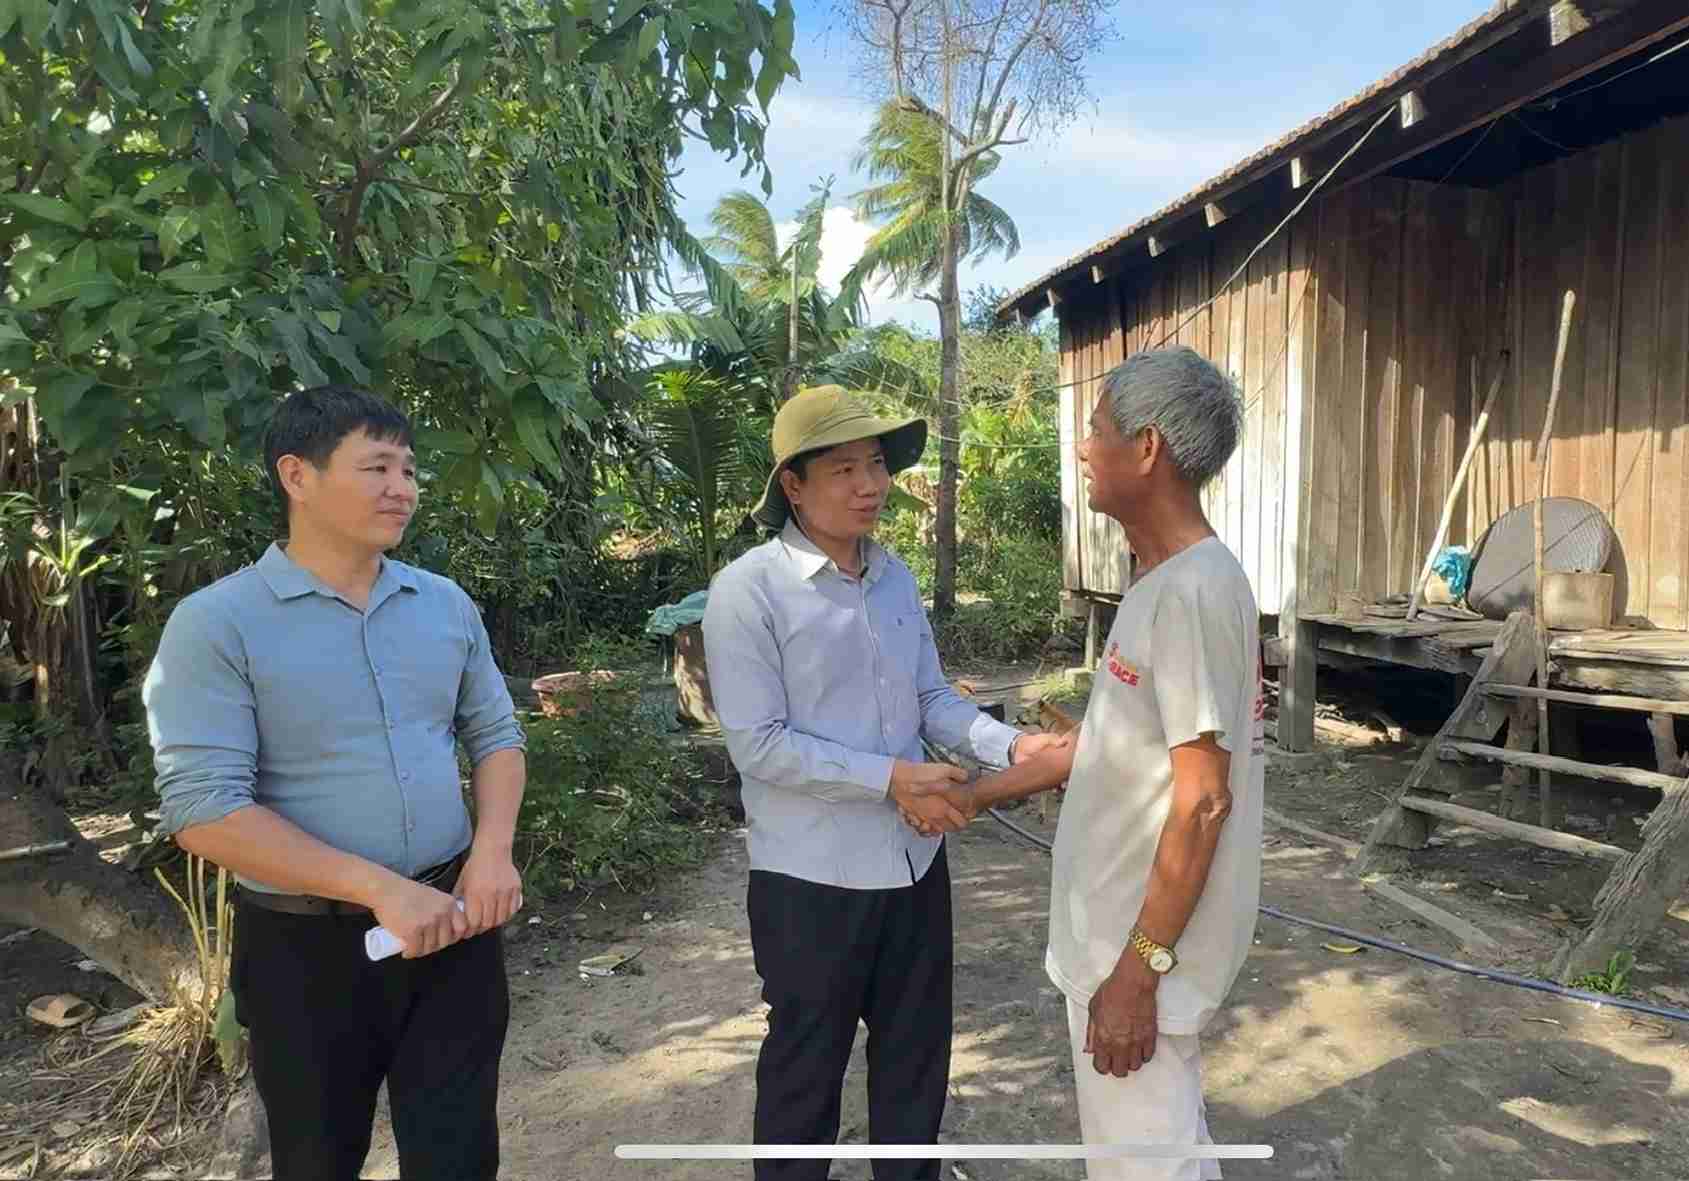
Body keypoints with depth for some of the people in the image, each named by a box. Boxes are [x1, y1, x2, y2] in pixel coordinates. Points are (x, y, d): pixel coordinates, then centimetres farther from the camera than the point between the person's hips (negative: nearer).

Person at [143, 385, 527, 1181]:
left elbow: (495, 733, 10)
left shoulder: (446, 603, 3)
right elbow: (203, 810, -19)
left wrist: (493, 850, -7)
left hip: (454, 921, 4)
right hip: (308, 945, -3)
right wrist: (378, 888, -23)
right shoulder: (216, 624, -13)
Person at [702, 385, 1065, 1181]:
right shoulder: (748, 591, -17)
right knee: (807, 1060, 15)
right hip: (812, 875, -6)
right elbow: (759, 744, -21)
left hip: (914, 858, 6)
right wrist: (890, 778, -21)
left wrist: (1009, 745, -10)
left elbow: (932, 697, 7)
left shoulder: (895, 577, 3)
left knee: (917, 1047, 23)